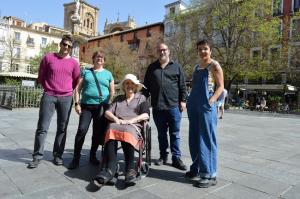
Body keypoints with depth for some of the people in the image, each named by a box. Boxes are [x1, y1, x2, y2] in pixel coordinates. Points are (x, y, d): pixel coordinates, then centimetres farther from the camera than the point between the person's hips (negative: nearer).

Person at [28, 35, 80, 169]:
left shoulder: (74, 63, 5)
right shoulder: (48, 58, 4)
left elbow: (76, 82, 11)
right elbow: (41, 77, 10)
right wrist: (49, 89, 12)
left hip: (66, 98, 1)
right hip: (48, 96, -1)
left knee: (62, 128, 5)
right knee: (42, 127, -1)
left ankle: (58, 155, 15)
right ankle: (37, 156, 9)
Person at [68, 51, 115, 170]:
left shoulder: (108, 74, 13)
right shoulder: (85, 72, 12)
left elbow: (112, 92, 10)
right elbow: (78, 88, 7)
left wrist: (109, 106, 0)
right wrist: (77, 103, -4)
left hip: (102, 107, 1)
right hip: (86, 105, -1)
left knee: (98, 133, 6)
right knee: (82, 130, -11)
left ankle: (92, 156, 23)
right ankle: (76, 158, 0)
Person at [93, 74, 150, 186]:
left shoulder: (141, 98, 22)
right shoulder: (118, 99, 30)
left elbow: (146, 115, 7)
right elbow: (107, 112, 17)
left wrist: (131, 120, -8)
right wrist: (115, 119, -5)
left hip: (133, 126, -2)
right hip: (116, 124, 2)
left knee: (127, 132, -38)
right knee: (111, 130, -34)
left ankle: (130, 169, -38)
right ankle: (110, 169, -41)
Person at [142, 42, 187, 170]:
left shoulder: (176, 67, 7)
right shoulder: (152, 67, 12)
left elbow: (182, 86, 5)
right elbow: (146, 86, 13)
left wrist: (183, 100, -2)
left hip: (174, 106, -2)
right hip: (157, 107, 2)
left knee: (175, 134, 5)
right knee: (161, 134, 12)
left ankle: (176, 158, 14)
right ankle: (163, 156, 25)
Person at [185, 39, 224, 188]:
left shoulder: (214, 65, -1)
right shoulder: (196, 67, 18)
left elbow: (220, 86, -6)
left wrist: (211, 100, -19)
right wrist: (190, 101, 12)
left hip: (207, 106, -7)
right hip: (194, 106, 7)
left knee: (206, 139, -5)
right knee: (194, 139, 12)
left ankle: (209, 175, 3)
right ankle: (196, 168, 26)